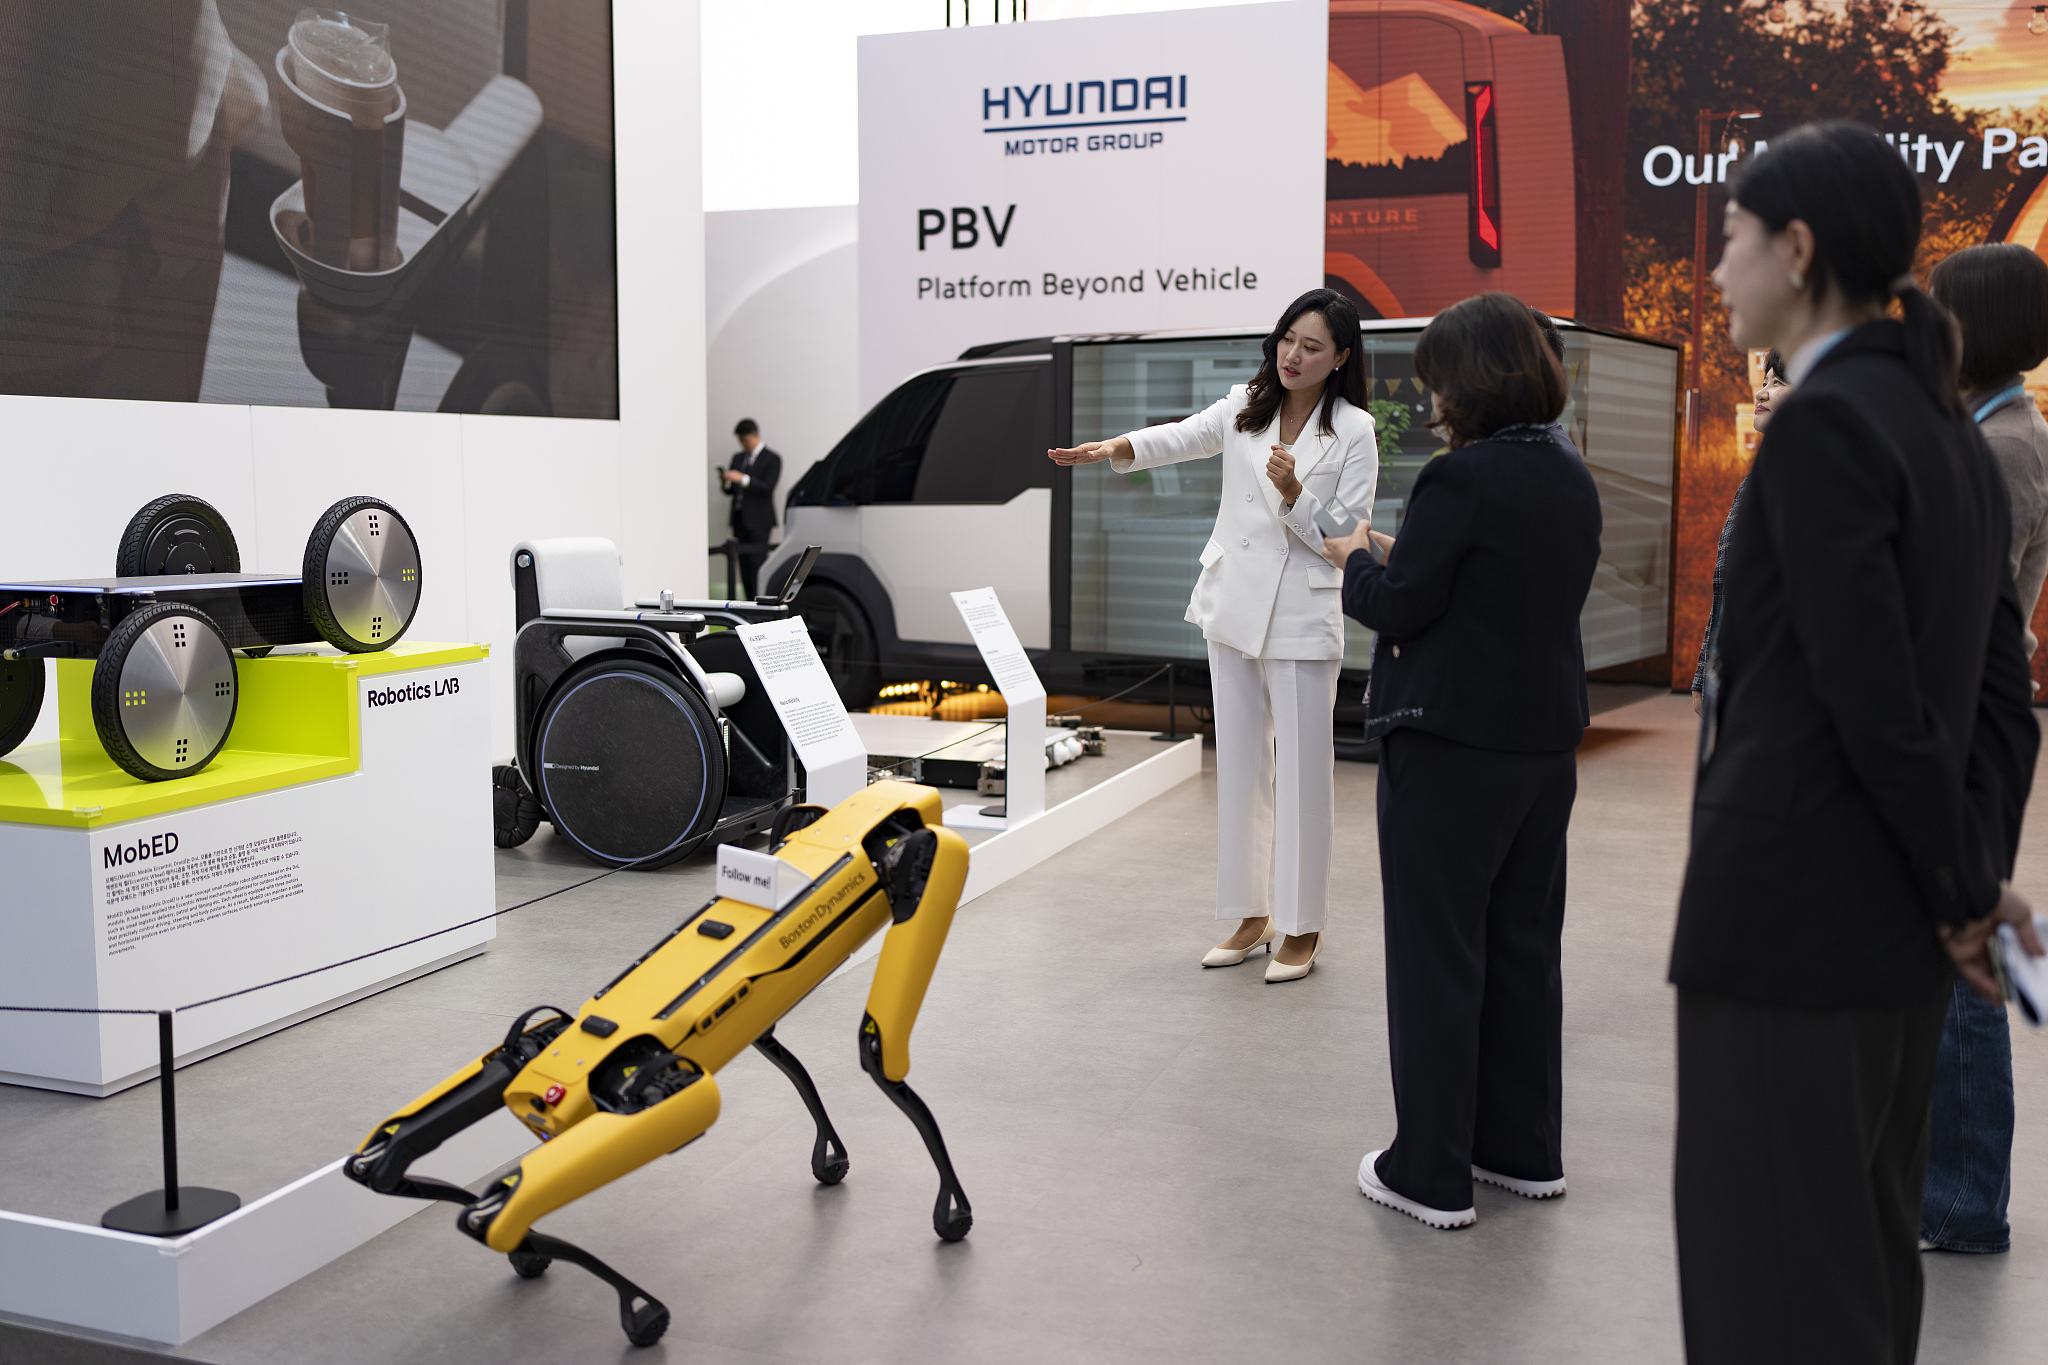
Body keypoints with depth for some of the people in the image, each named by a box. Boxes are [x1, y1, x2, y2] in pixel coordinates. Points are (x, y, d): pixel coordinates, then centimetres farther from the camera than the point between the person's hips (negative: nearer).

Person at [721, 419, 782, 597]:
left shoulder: (772, 459, 0)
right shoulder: (737, 458, 19)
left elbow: (767, 488, -12)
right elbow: (731, 491, 18)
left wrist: (743, 479, -21)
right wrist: (726, 482, -4)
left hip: (759, 521, -6)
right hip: (740, 519, 6)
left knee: (757, 566, -13)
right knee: (744, 567, 3)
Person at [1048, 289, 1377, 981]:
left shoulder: (1354, 433, -5)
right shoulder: (1245, 407, 7)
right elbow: (1181, 438, -8)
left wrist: (1294, 496, -24)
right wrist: (1117, 447, -27)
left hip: (1302, 618, -4)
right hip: (1233, 609, 5)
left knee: (1302, 769, 0)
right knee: (1240, 764, 11)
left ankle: (1302, 927, 13)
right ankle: (1251, 915, 23)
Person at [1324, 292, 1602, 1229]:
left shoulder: (1461, 479, -18)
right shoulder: (1573, 479, 9)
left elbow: (1399, 606, -16)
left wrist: (1359, 561, 5)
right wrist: (1399, 557, 14)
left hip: (1449, 747, -8)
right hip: (1545, 740, 8)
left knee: (1436, 956, 1)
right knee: (1523, 945, 17)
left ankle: (1432, 1175, 9)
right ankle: (1524, 1148, 29)